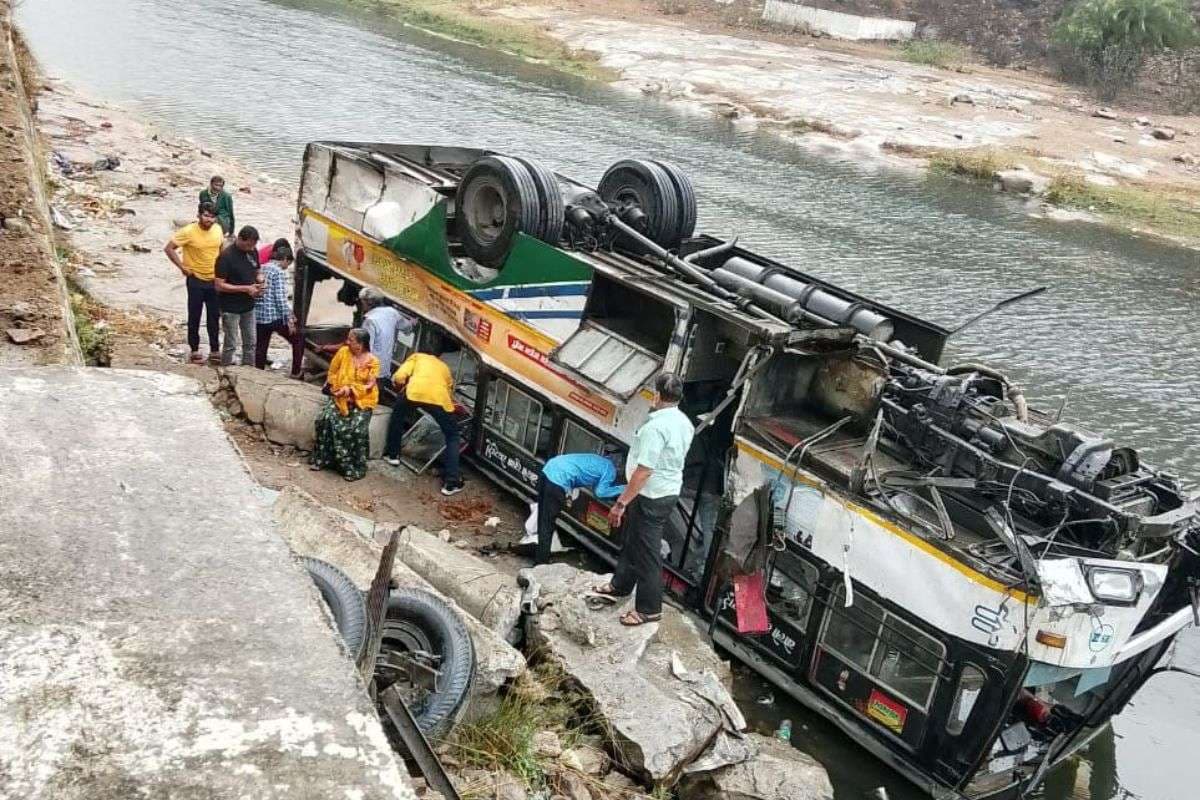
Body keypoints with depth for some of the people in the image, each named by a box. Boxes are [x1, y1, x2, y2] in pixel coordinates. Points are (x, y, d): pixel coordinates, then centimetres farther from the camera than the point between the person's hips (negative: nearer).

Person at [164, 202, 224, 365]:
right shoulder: (188, 232, -17)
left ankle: (214, 351, 21)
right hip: (196, 280, -5)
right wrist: (183, 267, -13)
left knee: (214, 317, 11)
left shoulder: (217, 229, -1)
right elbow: (168, 248, -13)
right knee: (194, 317, 5)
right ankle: (195, 351, 16)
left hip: (215, 280, 5)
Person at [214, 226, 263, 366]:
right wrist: (246, 288, -22)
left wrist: (258, 287, -6)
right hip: (230, 308, -7)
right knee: (230, 345, 0)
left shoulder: (252, 252, 2)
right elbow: (220, 286, -19)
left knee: (250, 343, 13)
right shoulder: (226, 256, -18)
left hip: (248, 306, 7)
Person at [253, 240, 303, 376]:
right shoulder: (278, 272, -11)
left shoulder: (262, 269, 12)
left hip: (259, 315, 7)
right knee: (298, 340, 9)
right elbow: (280, 298, -16)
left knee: (260, 347, 12)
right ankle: (295, 373, 9)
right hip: (275, 316, -7)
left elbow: (262, 293, 16)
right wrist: (289, 319, -13)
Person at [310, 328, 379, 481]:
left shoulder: (372, 362, -8)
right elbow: (332, 372, 8)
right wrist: (336, 387, -7)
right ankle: (320, 459, -7)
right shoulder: (343, 351, 0)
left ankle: (355, 467, -12)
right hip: (340, 395, 3)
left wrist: (351, 389, -23)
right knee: (325, 417, -22)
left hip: (362, 400, -3)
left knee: (356, 428, -26)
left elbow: (370, 385, -11)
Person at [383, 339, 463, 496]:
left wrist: (400, 391, 34)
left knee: (397, 416, 34)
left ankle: (393, 454, 43)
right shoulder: (444, 366, 38)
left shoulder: (416, 357, 30)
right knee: (452, 437, 17)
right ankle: (451, 483, 8)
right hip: (440, 399, 1)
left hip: (415, 391, -1)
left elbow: (399, 377, 15)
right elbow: (450, 390, 39)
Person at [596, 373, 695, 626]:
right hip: (670, 490, 10)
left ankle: (649, 609, 12)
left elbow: (643, 472, -28)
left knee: (646, 551, 2)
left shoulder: (656, 427, -26)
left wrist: (620, 504, -24)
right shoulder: (684, 422, 4)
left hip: (651, 497, -10)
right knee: (633, 541, 24)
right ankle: (620, 585, 41)